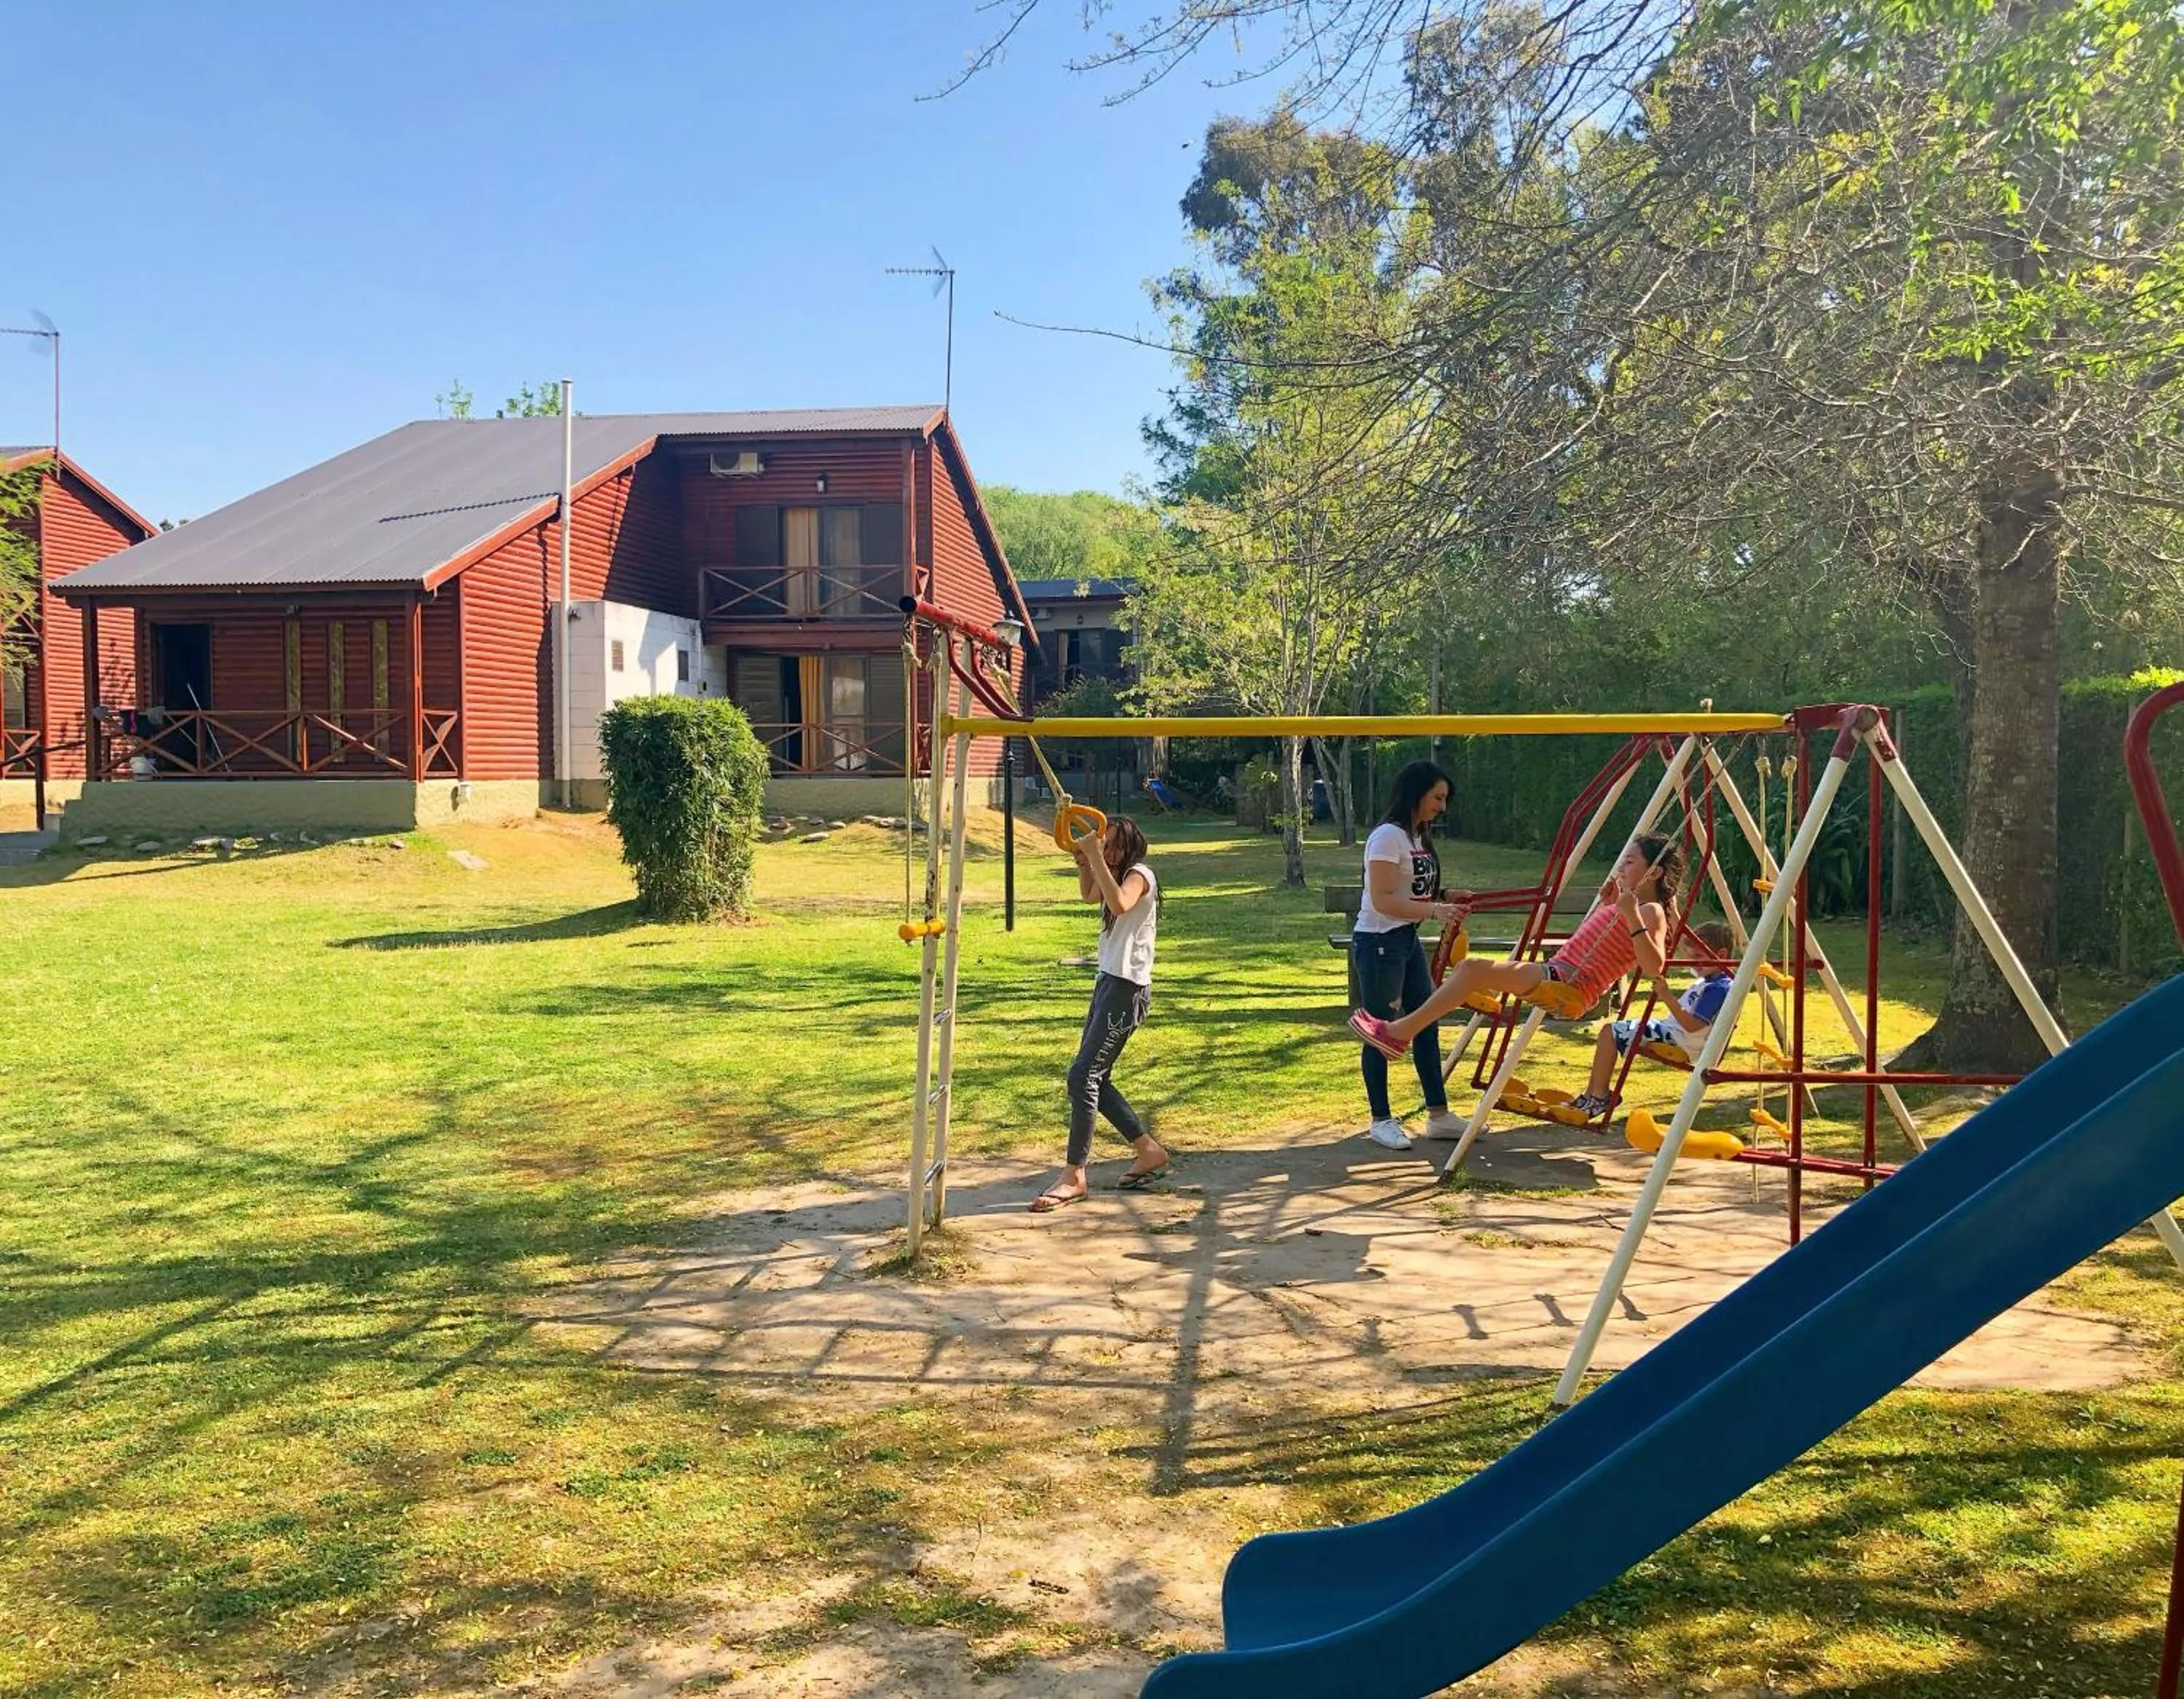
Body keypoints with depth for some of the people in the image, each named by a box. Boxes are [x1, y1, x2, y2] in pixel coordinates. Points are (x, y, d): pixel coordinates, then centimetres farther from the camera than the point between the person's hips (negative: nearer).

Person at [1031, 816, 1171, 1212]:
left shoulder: (1139, 874, -12)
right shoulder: (1119, 876, 15)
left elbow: (1120, 903, -34)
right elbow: (1090, 895, 34)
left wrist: (1096, 858, -29)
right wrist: (1084, 861, 15)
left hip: (1127, 989, -10)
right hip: (1108, 983, 10)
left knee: (1083, 1076, -13)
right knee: (1094, 1079, 11)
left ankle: (1074, 1176, -8)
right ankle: (1149, 1152, 22)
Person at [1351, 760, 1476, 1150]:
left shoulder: (1418, 836, 12)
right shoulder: (1388, 836, -16)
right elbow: (1383, 901, -22)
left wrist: (1446, 901, 0)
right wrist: (1435, 911, -27)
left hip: (1408, 941, 9)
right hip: (1378, 943, -9)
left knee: (1426, 1025, 9)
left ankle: (1438, 1115, 16)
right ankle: (1381, 1120, 10)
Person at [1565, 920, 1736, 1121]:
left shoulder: (1719, 989, -18)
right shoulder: (1708, 977, 11)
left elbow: (1693, 1026, -26)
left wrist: (1667, 998, -32)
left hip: (1680, 1042, -11)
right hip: (1669, 1029, 11)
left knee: (1610, 1033, -17)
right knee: (1611, 1031, 11)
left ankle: (1599, 1097, -10)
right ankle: (1590, 1095, 10)